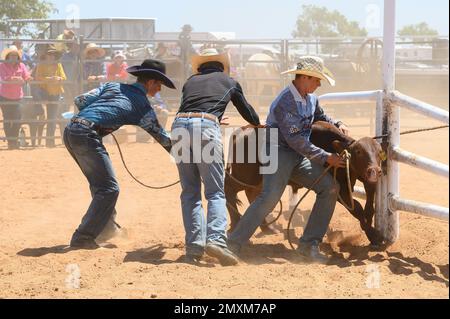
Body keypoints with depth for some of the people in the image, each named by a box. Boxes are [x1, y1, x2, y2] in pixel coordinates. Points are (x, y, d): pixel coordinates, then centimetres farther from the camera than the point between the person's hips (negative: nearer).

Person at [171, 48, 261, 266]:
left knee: (190, 192, 10)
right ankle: (216, 239, -20)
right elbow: (247, 110, 38)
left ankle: (194, 247, 3)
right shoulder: (229, 82, 25)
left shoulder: (191, 81, 29)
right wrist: (258, 125, 60)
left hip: (179, 125, 3)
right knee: (215, 192, 0)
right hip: (207, 126, -3)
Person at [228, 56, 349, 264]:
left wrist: (338, 125, 12)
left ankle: (309, 245, -4)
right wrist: (325, 158, -19)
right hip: (279, 152, -8)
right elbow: (295, 139, -22)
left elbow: (320, 117, 33)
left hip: (299, 156, 8)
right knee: (270, 197, -26)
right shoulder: (285, 102, -19)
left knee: (330, 187, -5)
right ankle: (233, 244, -22)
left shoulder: (311, 99, 9)